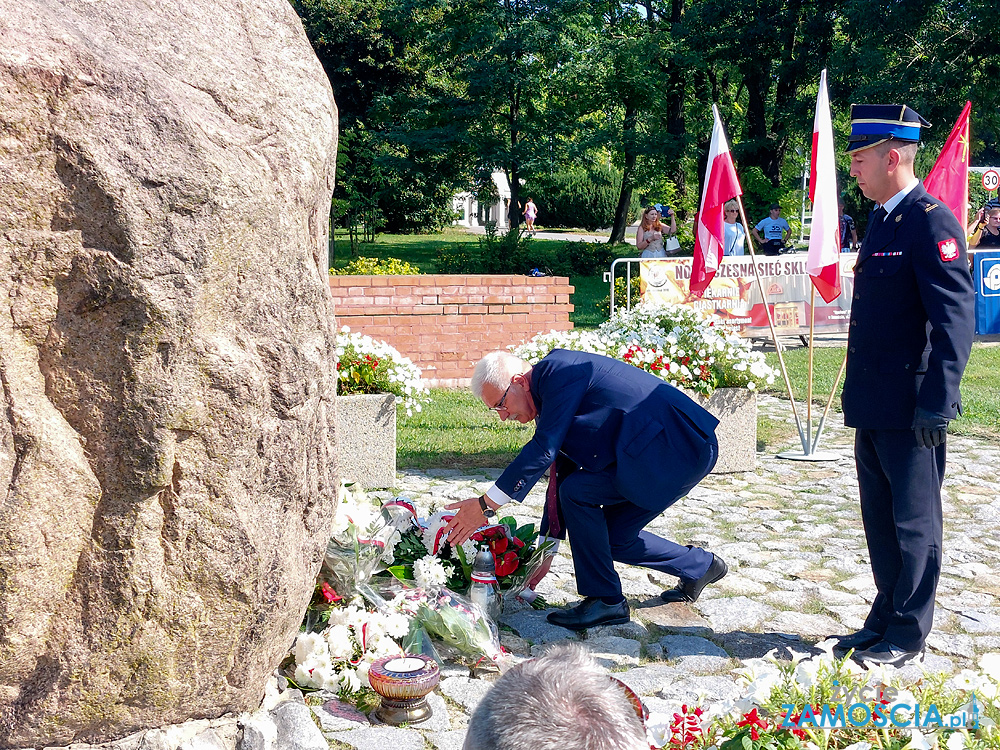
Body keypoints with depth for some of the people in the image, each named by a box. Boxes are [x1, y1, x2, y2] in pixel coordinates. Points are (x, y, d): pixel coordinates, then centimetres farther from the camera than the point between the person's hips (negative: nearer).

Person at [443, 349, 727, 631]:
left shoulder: (559, 370, -16)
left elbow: (544, 449, -23)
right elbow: (564, 469, 19)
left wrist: (486, 504, -19)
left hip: (681, 448, -10)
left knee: (578, 491, -14)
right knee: (613, 538, 13)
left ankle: (605, 599, -3)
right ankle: (700, 565, 31)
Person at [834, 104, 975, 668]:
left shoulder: (932, 223, -15)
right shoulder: (882, 220, 14)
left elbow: (956, 322, -20)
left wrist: (935, 405, -22)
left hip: (910, 407, -9)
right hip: (874, 405, 9)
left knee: (914, 522, 4)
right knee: (881, 520, 17)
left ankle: (908, 638, 17)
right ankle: (884, 621, 31)